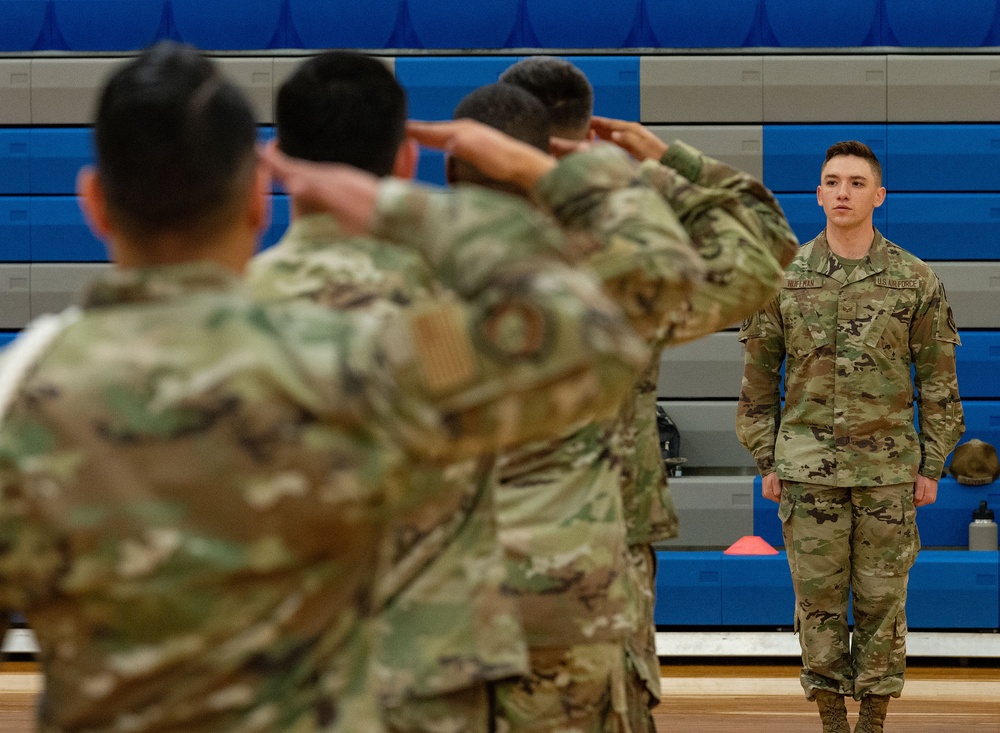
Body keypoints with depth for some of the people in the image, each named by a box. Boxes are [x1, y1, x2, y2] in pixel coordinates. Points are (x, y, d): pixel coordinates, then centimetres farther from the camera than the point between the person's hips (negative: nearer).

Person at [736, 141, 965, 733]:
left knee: (882, 599, 3)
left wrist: (932, 466, 1)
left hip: (887, 469, -1)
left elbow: (937, 379, 4)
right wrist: (767, 463, 4)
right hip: (808, 469, 1)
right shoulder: (784, 279, 2)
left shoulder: (915, 280, 0)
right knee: (818, 597, 2)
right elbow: (759, 375, 7)